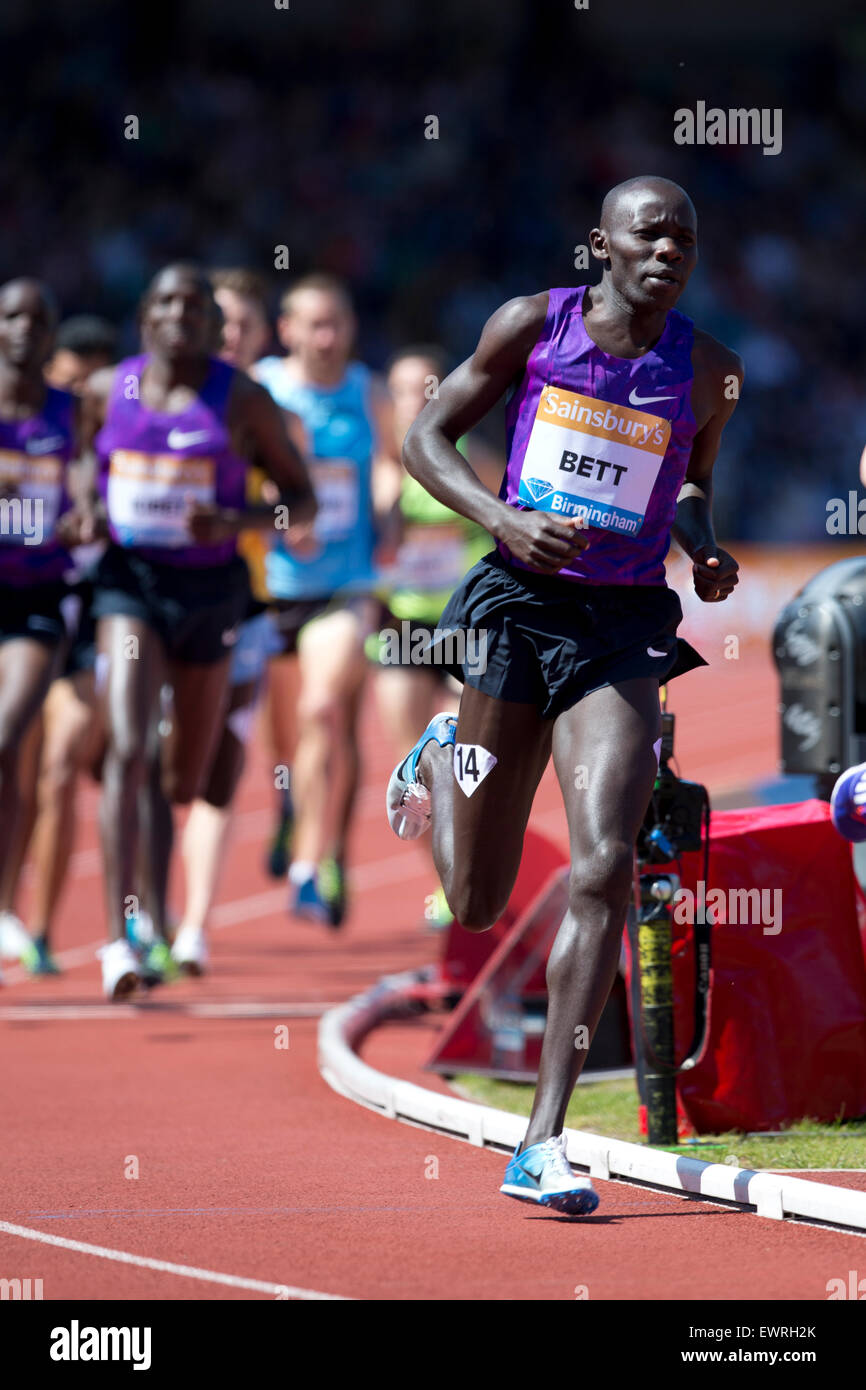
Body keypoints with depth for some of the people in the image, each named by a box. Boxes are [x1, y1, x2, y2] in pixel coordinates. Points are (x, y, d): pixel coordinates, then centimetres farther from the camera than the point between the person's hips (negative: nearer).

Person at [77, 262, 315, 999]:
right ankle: (119, 938, -24)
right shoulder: (107, 392, 2)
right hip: (129, 581, 0)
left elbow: (303, 502, -1)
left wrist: (234, 523, -19)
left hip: (211, 586, 0)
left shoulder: (242, 400, -4)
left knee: (187, 777, 11)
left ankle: (160, 916, 39)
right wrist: (87, 515, -3)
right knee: (127, 752, -19)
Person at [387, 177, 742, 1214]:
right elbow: (425, 437, 3)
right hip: (518, 601, 0)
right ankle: (438, 760, 46)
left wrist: (704, 553, 0)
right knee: (474, 906, 8)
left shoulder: (703, 366, 4)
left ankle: (543, 1142, -16)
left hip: (623, 628, 0)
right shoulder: (533, 325, -2)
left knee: (603, 869, -19)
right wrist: (504, 518, -14)